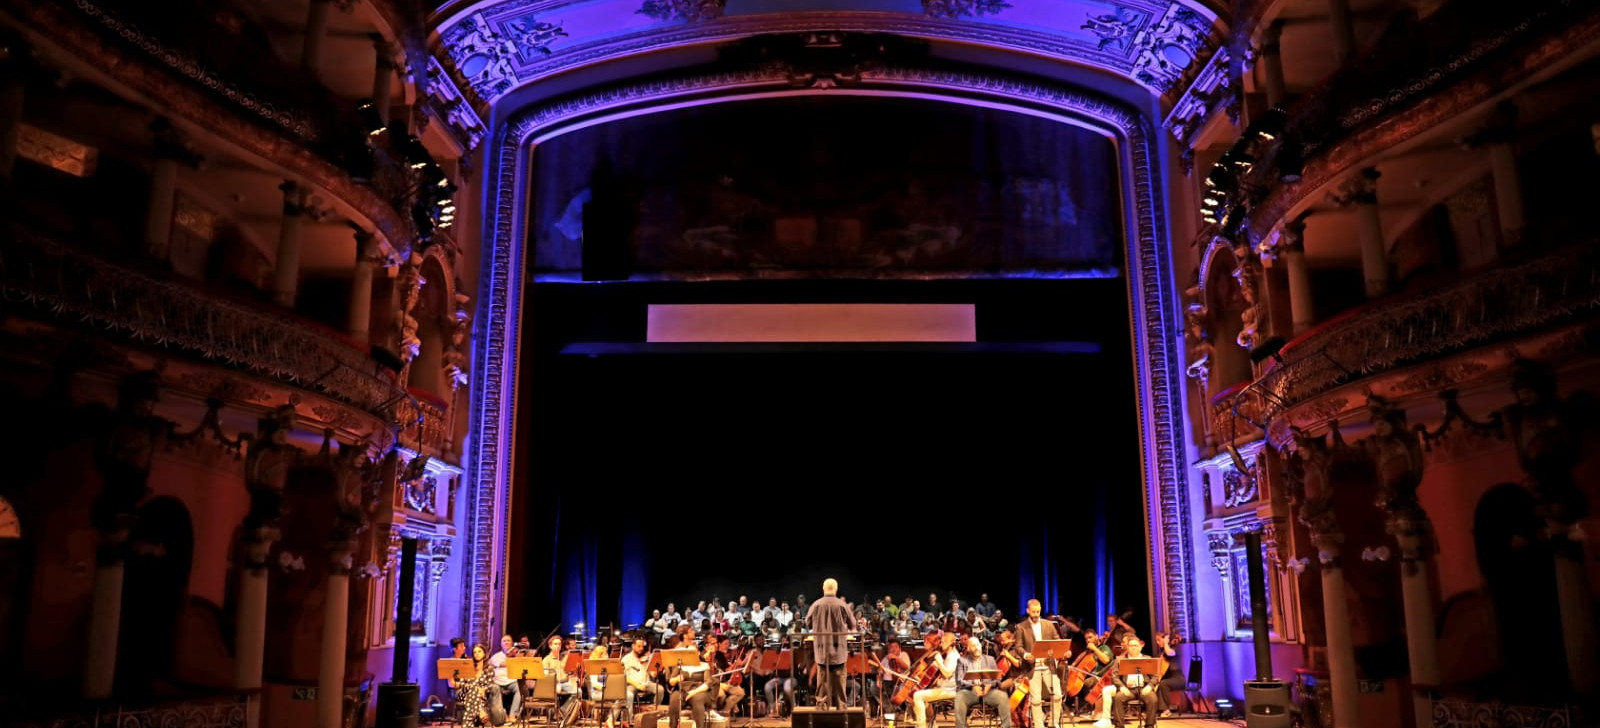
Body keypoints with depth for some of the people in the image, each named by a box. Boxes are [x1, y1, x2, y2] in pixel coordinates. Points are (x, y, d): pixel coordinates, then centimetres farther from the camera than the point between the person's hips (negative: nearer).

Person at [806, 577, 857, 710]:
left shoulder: (816, 605, -7)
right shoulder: (842, 605, -9)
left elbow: (808, 623, 6)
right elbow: (852, 625, 1)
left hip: (821, 647, 1)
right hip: (839, 647, -1)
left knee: (823, 676, 9)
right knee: (839, 677, 8)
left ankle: (822, 703, 9)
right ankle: (840, 704, 10)